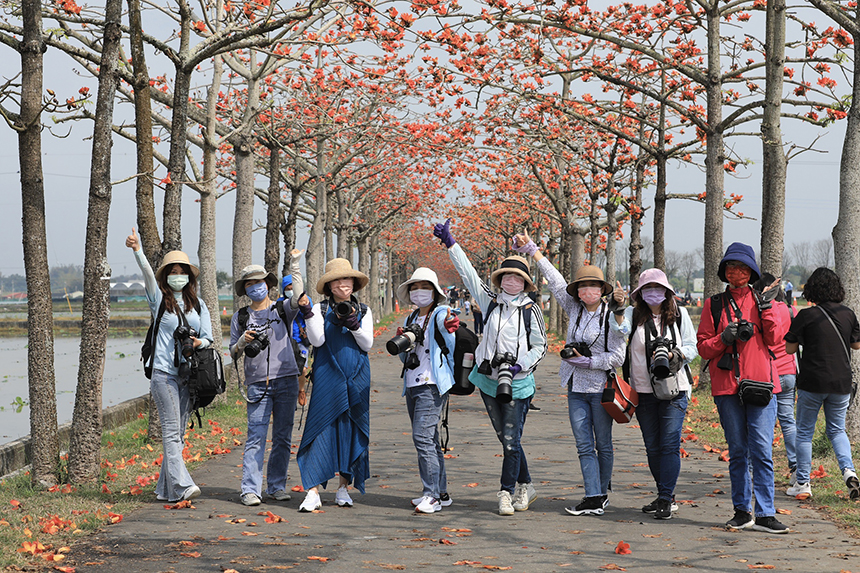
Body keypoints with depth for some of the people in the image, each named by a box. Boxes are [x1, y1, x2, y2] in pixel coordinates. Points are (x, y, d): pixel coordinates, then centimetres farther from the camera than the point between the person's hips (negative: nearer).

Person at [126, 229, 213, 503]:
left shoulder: (198, 304, 13)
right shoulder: (159, 299, 3)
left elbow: (208, 338, 11)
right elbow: (147, 273, -15)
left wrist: (199, 343, -13)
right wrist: (137, 249, -32)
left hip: (189, 374, 4)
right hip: (164, 372, -4)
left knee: (179, 432, 6)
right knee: (171, 430, -11)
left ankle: (165, 488, 12)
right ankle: (181, 486, -19)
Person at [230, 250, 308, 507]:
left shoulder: (282, 310, 8)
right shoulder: (240, 317, 11)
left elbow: (297, 297, -15)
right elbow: (233, 354, 13)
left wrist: (295, 264, -21)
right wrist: (243, 342, -9)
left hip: (286, 380, 0)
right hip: (257, 383, 0)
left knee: (283, 437, 4)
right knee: (256, 436, -8)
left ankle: (277, 486, 12)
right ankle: (250, 489, -9)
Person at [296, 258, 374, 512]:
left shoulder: (363, 311, 11)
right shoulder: (320, 309, 5)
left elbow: (367, 343, 1)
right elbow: (317, 340, -8)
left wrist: (352, 323, -13)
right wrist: (307, 314, -19)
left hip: (357, 378, 3)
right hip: (327, 377, -2)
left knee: (352, 431, 5)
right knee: (321, 428, -9)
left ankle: (343, 488, 16)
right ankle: (313, 492, -12)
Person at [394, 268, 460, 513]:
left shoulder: (441, 315, -4)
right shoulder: (410, 319, 18)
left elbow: (452, 349, -12)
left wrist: (449, 330, -30)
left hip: (432, 385, -8)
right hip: (412, 385, 8)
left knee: (422, 436, -17)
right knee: (430, 439, 11)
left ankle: (432, 495, -15)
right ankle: (442, 492, 17)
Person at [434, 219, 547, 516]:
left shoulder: (531, 310, -1)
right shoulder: (490, 301, 6)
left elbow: (540, 346, 2)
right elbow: (468, 273, 8)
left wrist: (521, 365, -15)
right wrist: (450, 243, 7)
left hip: (517, 383, -3)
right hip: (489, 381, 3)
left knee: (511, 441, -7)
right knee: (506, 439, 10)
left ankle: (506, 492, 4)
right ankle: (525, 485, 25)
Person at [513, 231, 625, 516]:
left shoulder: (611, 317, -8)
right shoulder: (574, 309, 6)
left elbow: (617, 357, -10)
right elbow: (556, 282, 12)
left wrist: (586, 361, -17)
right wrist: (532, 250, 14)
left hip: (602, 388, -4)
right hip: (576, 388, 4)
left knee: (603, 444, 7)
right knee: (584, 445, -2)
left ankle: (603, 491, 22)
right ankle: (594, 499, -3)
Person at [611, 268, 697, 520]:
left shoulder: (679, 314, 6)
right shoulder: (634, 313, 5)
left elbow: (692, 347, 5)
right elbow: (620, 329, -15)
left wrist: (673, 354, -13)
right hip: (643, 391, 2)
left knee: (669, 444, -9)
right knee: (652, 447, 9)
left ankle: (665, 499, -7)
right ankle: (666, 496, 22)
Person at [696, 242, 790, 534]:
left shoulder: (762, 300, 10)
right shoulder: (714, 305, 9)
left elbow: (774, 338, -1)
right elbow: (703, 347, 6)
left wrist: (766, 307, -9)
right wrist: (724, 338, -11)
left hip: (760, 383, -1)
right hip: (727, 386, 1)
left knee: (762, 450, -7)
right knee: (738, 451, 7)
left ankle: (764, 514, -6)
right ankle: (742, 511, 15)